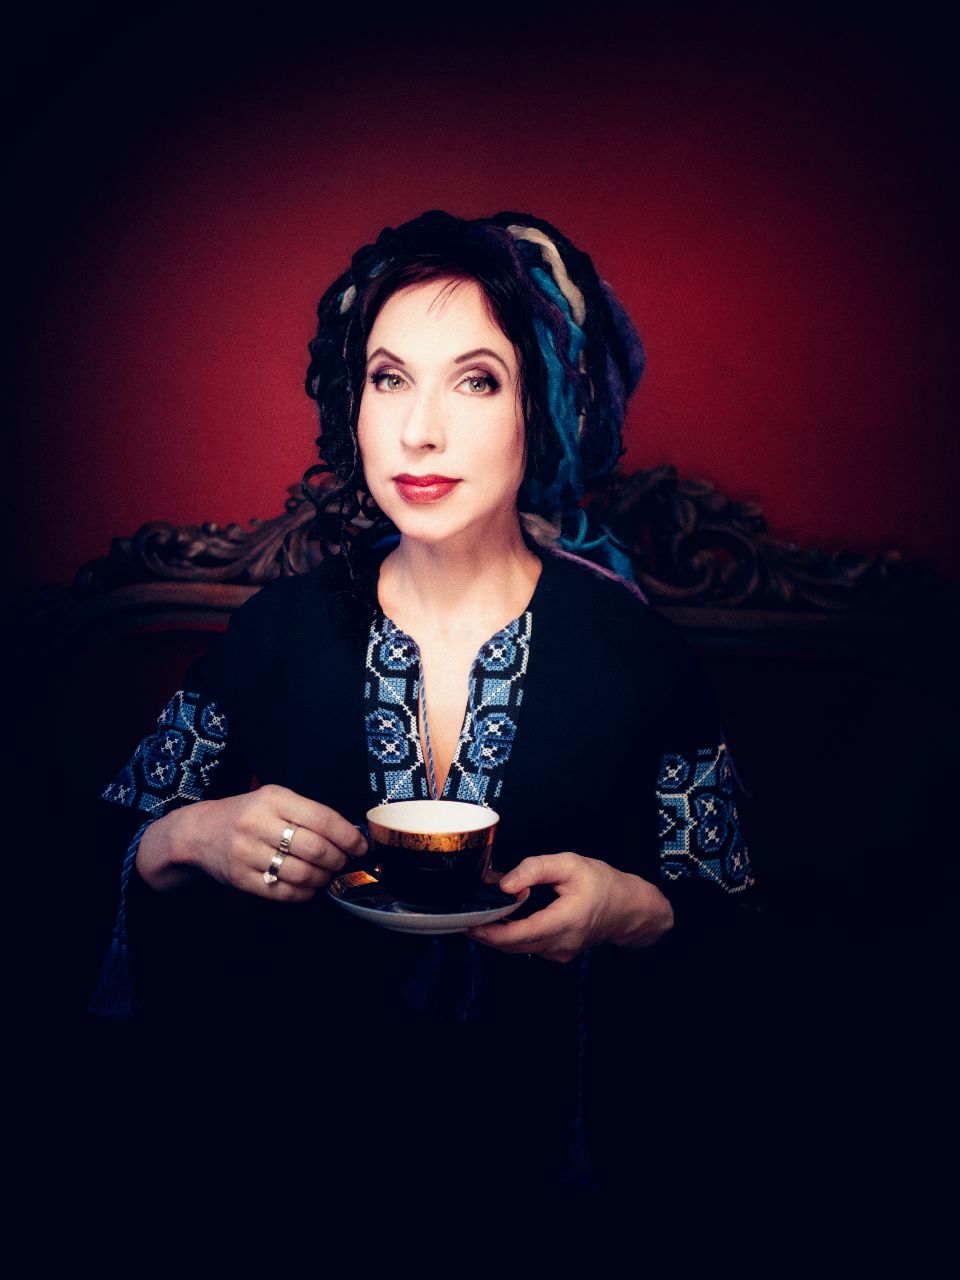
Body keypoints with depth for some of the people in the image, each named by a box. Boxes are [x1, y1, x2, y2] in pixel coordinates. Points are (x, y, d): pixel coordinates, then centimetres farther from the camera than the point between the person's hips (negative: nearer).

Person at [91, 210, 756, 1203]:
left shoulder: (633, 650, -7)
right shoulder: (276, 633, -4)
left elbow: (726, 922, 1)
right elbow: (114, 860, 4)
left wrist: (626, 910, -19)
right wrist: (189, 841, -16)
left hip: (552, 1136, -1)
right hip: (305, 1126, 2)